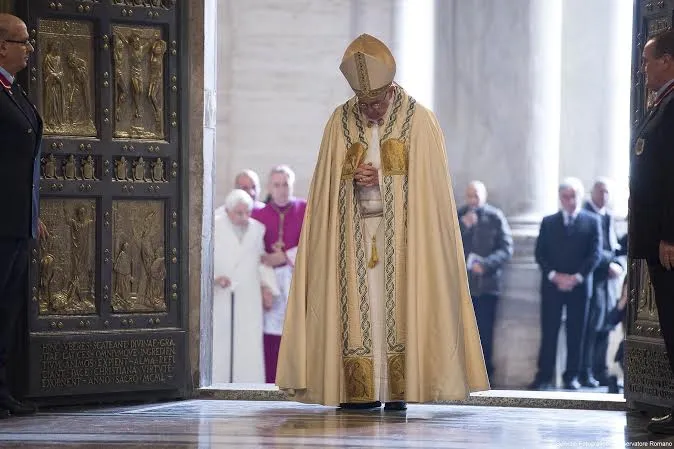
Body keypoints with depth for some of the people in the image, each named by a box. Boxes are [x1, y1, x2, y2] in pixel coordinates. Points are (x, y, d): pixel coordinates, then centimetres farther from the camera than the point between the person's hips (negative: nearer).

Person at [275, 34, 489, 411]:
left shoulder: (420, 122, -2)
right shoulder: (341, 122, 6)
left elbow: (429, 186, -1)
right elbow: (328, 183, 9)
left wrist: (382, 180, -12)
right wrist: (355, 177, -11)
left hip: (402, 234, -2)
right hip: (354, 234, 2)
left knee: (399, 303, -7)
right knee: (358, 303, -4)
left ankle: (399, 389, -7)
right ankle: (362, 390, -5)